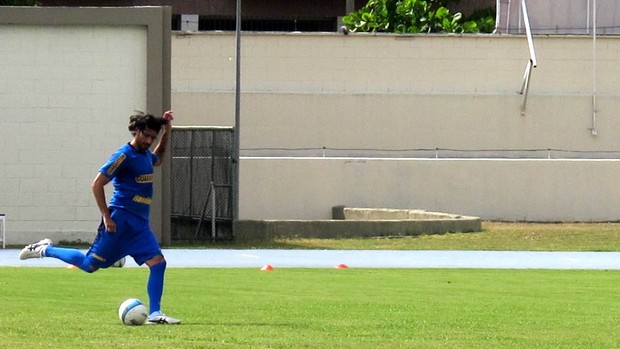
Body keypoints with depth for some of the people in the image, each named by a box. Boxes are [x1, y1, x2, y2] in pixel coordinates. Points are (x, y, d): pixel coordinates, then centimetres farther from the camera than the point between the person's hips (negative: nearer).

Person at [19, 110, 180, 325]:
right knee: (90, 264, 0)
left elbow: (158, 159, 39)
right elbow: (97, 184, -16)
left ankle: (155, 314, -8)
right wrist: (106, 216, -17)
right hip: (120, 220, -7)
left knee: (158, 262, -9)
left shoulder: (145, 155, 12)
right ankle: (45, 250, 19)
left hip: (139, 224, 7)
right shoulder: (124, 155, -14)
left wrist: (167, 131, 24)